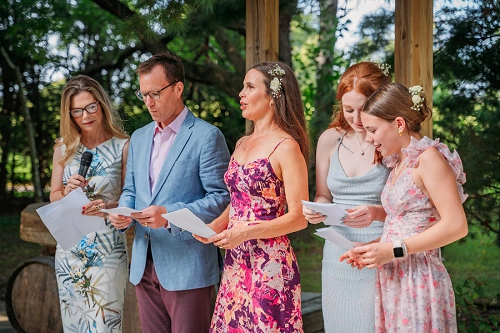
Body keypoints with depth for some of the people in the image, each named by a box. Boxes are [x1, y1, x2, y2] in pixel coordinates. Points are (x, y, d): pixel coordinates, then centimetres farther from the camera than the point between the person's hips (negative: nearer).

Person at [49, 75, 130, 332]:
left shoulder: (122, 146, -6)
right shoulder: (64, 147, 6)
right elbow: (53, 196, 12)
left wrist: (110, 207, -24)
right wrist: (67, 192, -10)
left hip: (107, 248, -4)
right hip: (69, 245, 4)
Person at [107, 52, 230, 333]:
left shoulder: (207, 136, -8)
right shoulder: (139, 138, 15)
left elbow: (222, 198, -12)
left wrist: (170, 215, -23)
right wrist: (124, 214, -2)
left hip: (187, 267, -6)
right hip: (145, 265, 7)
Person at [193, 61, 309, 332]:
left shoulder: (286, 147, -10)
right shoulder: (242, 144, 13)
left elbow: (299, 217, -13)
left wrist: (246, 232, -19)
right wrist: (215, 226, 3)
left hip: (269, 263, -7)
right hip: (236, 262, 7)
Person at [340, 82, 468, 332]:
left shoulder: (428, 158, -11)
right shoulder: (400, 164, 14)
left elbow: (456, 225, -18)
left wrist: (393, 250, -18)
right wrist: (371, 250, 2)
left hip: (418, 278, -8)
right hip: (392, 278, 8)